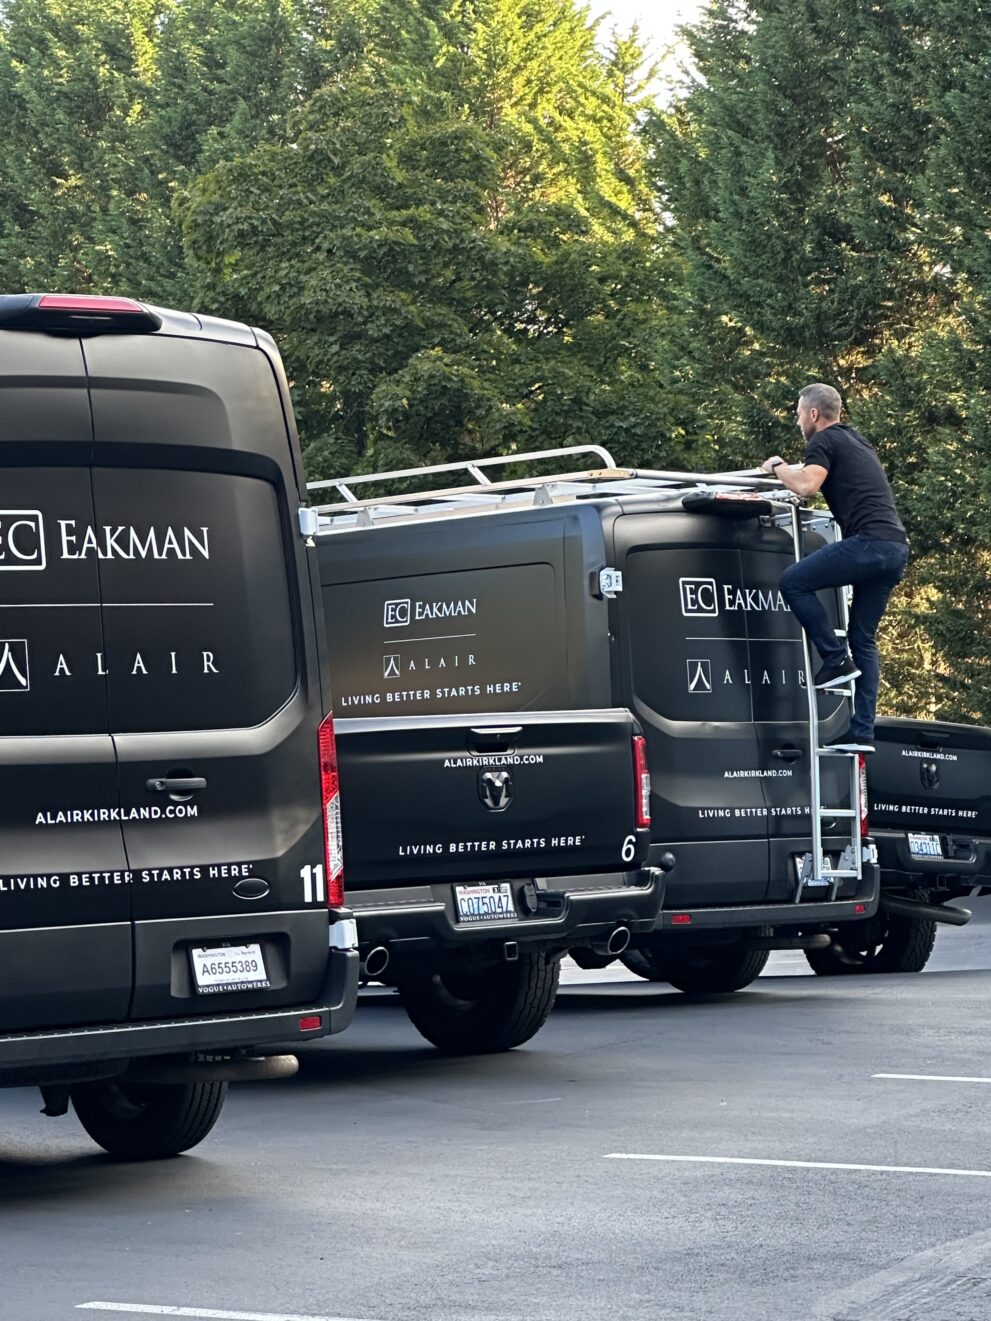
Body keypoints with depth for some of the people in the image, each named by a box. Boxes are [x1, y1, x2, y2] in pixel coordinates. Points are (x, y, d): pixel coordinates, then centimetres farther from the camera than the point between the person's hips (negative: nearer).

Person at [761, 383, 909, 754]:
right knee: (864, 638, 10)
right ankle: (861, 732, 5)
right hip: (897, 546, 9)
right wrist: (791, 470, 38)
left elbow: (807, 484, -14)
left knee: (793, 581, -3)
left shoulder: (825, 441, 0)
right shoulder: (857, 441, 28)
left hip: (869, 540, -9)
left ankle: (836, 658, -7)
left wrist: (778, 468, 4)